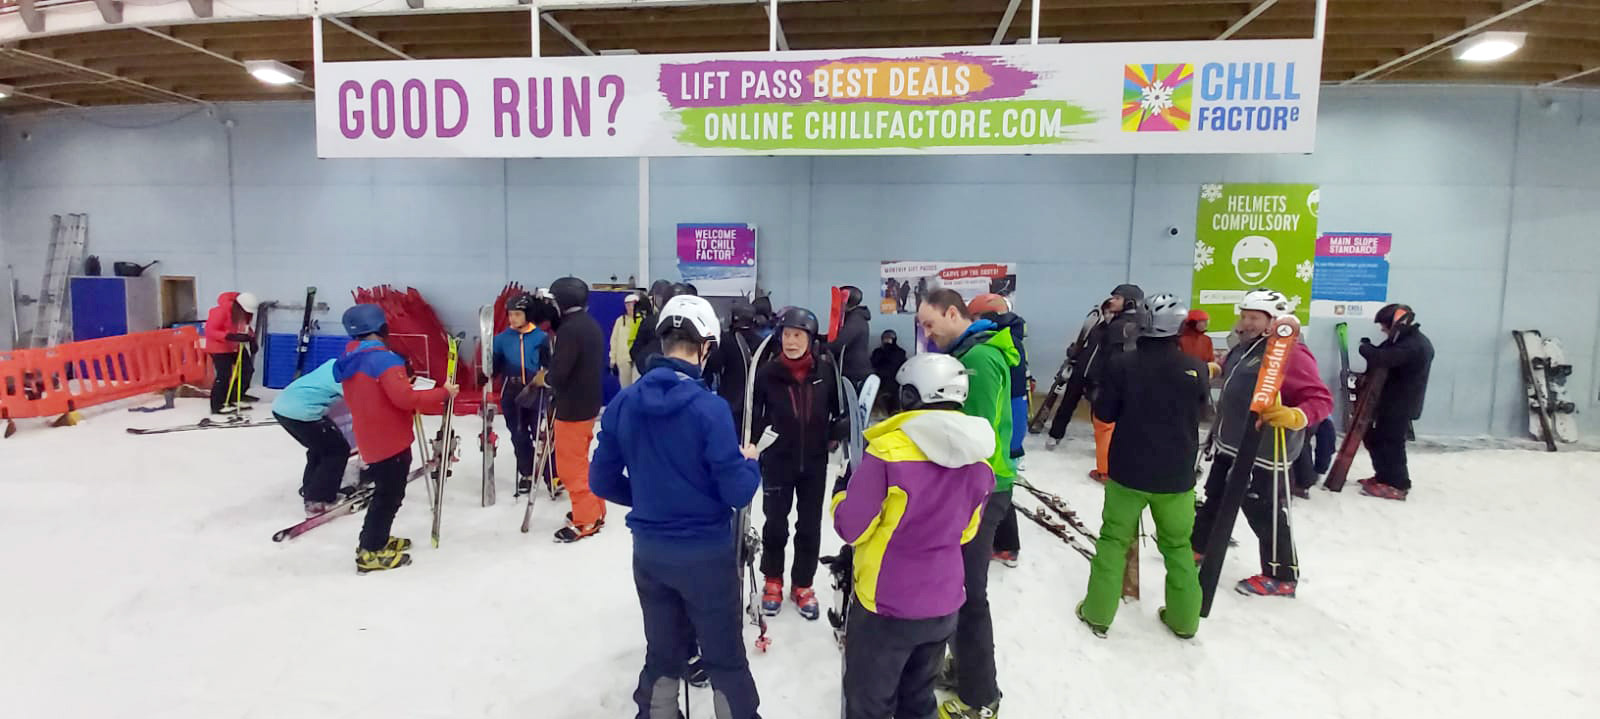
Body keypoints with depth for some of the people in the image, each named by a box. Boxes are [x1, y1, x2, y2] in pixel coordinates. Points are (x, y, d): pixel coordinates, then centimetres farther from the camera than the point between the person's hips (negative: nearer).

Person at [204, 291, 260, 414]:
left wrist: (252, 339, -8)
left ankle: (237, 396, 27)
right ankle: (217, 406, -3)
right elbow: (210, 331, -26)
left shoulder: (246, 313, -5)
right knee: (224, 376, -12)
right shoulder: (221, 311, -27)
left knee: (247, 369, 10)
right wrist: (230, 336, -37)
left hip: (237, 346, 8)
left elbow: (247, 327, 11)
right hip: (219, 347, -8)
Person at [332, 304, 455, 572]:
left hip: (371, 439, 9)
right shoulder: (383, 358, -21)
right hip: (390, 441, -9)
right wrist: (443, 392, -19)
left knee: (386, 491, 23)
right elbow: (405, 398, -28)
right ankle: (371, 553, 8)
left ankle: (374, 539, 34)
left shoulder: (351, 358, 8)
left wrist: (403, 383, 14)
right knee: (390, 495, 2)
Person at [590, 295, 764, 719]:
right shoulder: (709, 407, -21)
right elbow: (738, 494, -17)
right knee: (725, 657, 13)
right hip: (707, 554, -4)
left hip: (648, 551, 5)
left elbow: (602, 481, 2)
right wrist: (749, 462, 3)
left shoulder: (623, 403, -6)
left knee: (662, 654, 20)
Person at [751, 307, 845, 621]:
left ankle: (802, 586, 31)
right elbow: (751, 413, -4)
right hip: (777, 461, -1)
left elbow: (842, 407, 5)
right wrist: (758, 438, -17)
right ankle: (773, 582, 34)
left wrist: (835, 434, -7)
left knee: (810, 526, 12)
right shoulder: (767, 373, -13)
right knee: (775, 523, 12)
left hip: (815, 461, 1)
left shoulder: (826, 371, -9)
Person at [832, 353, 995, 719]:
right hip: (944, 603, 5)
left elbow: (853, 527, -17)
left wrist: (842, 493, 2)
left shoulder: (888, 450, -22)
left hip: (885, 604, -5)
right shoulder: (978, 460, -3)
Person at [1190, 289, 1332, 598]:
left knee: (1264, 512, 1)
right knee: (1214, 497, 22)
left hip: (1263, 452, -9)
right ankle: (1198, 545, 40)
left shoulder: (1290, 353, -20)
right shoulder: (1244, 348, 9)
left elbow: (1322, 399, -23)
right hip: (1230, 445, 9)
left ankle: (1281, 577, 18)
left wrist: (1295, 417, -38)